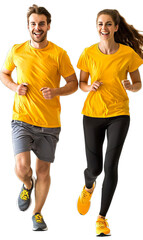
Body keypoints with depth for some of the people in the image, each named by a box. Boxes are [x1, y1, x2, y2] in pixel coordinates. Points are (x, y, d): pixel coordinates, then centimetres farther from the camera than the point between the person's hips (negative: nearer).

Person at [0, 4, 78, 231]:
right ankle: (27, 185, 20)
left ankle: (37, 213, 30)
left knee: (43, 171, 9)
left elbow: (73, 84, 2)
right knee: (22, 167, -16)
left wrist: (56, 91, -17)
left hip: (49, 123, 0)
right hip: (22, 119, 0)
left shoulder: (59, 54, -5)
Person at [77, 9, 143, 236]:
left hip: (118, 114, -1)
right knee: (94, 167, 4)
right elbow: (81, 83, 9)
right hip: (93, 113, 1)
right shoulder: (89, 53, -3)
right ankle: (88, 187, 43)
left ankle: (102, 218, 6)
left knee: (111, 166, -9)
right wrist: (90, 87, -13)